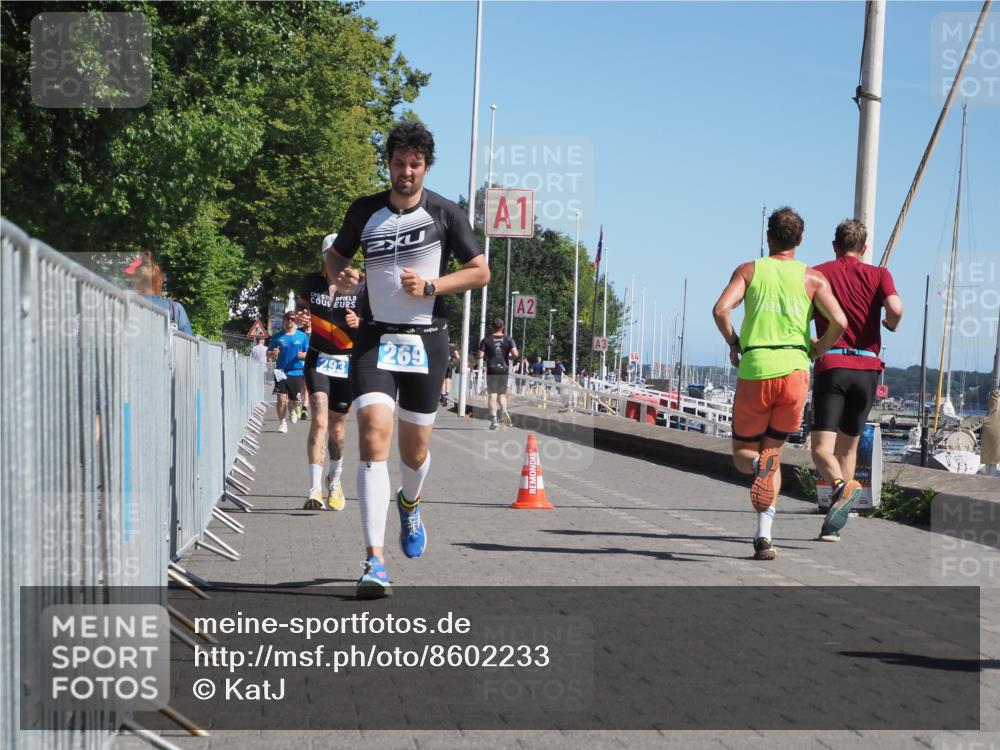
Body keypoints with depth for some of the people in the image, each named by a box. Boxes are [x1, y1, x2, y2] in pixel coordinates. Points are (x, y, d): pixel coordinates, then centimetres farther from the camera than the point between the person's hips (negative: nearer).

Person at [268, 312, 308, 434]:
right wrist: (273, 353, -12)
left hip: (296, 372, 1)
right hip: (281, 372, -1)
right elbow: (269, 353, 11)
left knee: (296, 400, 6)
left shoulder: (302, 336, 5)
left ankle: (291, 409, 42)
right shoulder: (278, 337, 6)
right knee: (281, 399, -12)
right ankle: (282, 422, 2)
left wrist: (303, 355, -14)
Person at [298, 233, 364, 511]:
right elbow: (302, 305, 20)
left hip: (346, 363, 0)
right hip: (318, 360, 0)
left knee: (337, 426, 10)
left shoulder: (360, 287, -4)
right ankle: (315, 490, -23)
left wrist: (359, 323, -20)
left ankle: (335, 480, 37)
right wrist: (302, 316, -3)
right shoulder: (311, 282, 3)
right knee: (319, 420, -18)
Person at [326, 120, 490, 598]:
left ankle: (410, 503, 47)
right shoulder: (364, 211, 4)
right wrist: (339, 275, -6)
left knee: (415, 448, 7)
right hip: (375, 337, 0)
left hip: (426, 339, 0)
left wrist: (432, 286, -10)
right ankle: (374, 562, -23)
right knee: (374, 433, -19)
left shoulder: (446, 214, 0)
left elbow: (480, 272, 4)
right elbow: (336, 255, 18)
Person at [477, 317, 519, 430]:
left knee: (492, 394, 2)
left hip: (491, 370, -1)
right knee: (502, 393, 15)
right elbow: (515, 354, -10)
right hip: (504, 370, 1)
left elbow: (480, 356, -8)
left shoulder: (486, 340, -1)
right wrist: (508, 355, 10)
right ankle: (504, 410, -13)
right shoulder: (508, 339, 1)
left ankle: (493, 419, -7)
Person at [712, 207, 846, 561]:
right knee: (773, 452, 15)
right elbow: (839, 321, -5)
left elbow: (720, 309, -8)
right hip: (794, 370, 1)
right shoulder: (813, 278, 8)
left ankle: (760, 466, -24)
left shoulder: (749, 270, 8)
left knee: (743, 454, 15)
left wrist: (733, 343, 8)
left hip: (754, 371, -1)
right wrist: (818, 349, 13)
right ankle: (764, 536, 2)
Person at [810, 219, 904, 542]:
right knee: (848, 446, 14)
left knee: (822, 448, -6)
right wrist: (891, 324, 12)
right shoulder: (878, 274, 8)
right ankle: (833, 525, 14)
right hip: (868, 368, 2)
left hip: (831, 365, -2)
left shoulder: (818, 273, 8)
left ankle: (843, 485, -38)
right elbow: (895, 308, -10)